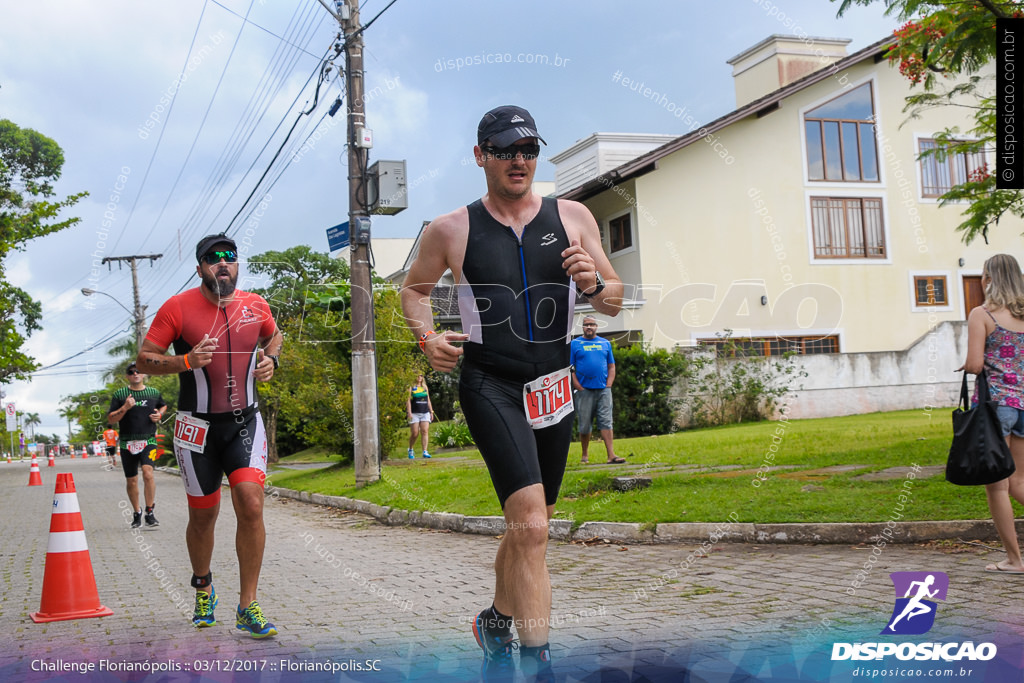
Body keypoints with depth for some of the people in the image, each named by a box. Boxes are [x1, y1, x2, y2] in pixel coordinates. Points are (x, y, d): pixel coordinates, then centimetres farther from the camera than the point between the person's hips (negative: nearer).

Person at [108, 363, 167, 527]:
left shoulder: (154, 393, 9)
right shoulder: (119, 394, 3)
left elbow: (163, 406, 30)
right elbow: (111, 419, -1)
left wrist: (159, 415, 8)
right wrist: (125, 408, -16)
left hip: (148, 441, 0)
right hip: (127, 443, 1)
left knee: (148, 473, -21)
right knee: (132, 481, 7)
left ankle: (150, 513, -16)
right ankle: (136, 513, 27)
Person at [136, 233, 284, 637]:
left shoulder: (256, 305, 2)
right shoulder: (178, 308, -8)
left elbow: (274, 336, 24)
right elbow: (145, 359, -5)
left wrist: (269, 358, 2)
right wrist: (187, 361, -22)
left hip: (245, 422, 2)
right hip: (198, 427, -1)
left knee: (251, 506, -14)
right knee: (203, 515, 10)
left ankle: (247, 608, -4)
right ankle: (204, 589, 39)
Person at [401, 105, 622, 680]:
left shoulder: (573, 217, 5)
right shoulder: (451, 231, 1)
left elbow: (616, 301, 11)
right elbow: (414, 288, 16)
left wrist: (593, 284, -12)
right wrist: (428, 338, -3)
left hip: (555, 388, 4)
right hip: (491, 386, -4)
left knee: (530, 524, 17)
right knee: (530, 524, -19)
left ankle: (497, 621, 42)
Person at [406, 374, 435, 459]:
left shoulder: (425, 387, 17)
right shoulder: (411, 388, 2)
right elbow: (408, 400, -4)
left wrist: (431, 411, 16)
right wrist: (409, 413, -13)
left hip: (425, 413, 4)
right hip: (414, 413, -4)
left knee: (425, 432, -9)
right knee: (414, 433, -4)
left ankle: (425, 451, -13)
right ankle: (410, 450, 18)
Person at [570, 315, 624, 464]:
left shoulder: (605, 343, 14)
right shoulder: (575, 344, 5)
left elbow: (611, 366, 15)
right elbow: (570, 368, 1)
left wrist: (608, 385, 2)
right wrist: (579, 387, -7)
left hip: (603, 389, 2)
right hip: (584, 390, -2)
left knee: (606, 421, -5)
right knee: (585, 425, 4)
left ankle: (611, 454, -10)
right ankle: (584, 455, 16)